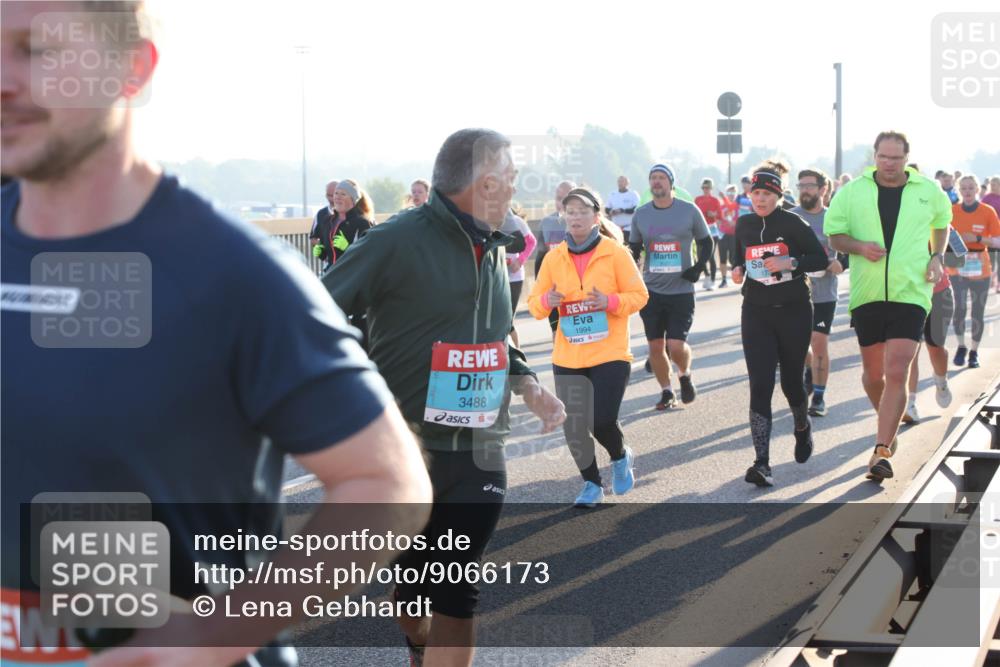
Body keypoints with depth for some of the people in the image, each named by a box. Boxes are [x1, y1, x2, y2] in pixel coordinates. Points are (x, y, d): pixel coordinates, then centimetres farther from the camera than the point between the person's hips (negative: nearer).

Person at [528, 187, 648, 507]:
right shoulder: (554, 258, 3)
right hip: (568, 358, 3)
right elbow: (534, 303, 6)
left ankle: (621, 458, 20)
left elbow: (639, 295, -2)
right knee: (574, 429, 4)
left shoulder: (615, 252, -5)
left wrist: (609, 301, -20)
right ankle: (592, 484, 28)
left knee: (602, 421, -14)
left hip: (610, 355, -3)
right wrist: (547, 301, -17)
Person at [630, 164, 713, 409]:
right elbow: (634, 248, 13)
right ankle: (666, 392, 20)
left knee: (676, 345, -11)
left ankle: (685, 375, 21)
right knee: (655, 346, 4)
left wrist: (698, 268, -7)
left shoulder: (689, 211, -1)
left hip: (681, 290, -3)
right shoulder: (641, 214, 5)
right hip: (651, 290, 3)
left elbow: (706, 243, 9)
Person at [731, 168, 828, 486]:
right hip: (756, 314, 2)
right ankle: (762, 463, -14)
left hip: (793, 313, -2)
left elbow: (821, 258, -5)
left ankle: (802, 428, 45)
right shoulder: (744, 225, 5)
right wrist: (738, 270, -1)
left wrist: (791, 263, -21)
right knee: (760, 386, -11)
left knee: (791, 382, 10)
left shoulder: (792, 223, -6)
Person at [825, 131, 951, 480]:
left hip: (910, 294, -2)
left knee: (896, 373, -14)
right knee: (873, 373, 11)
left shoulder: (929, 191, 5)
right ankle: (887, 422, 41)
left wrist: (936, 257, 7)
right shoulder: (853, 191, 3)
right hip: (866, 294, 2)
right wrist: (859, 247, -13)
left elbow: (941, 222, 24)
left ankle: (882, 449, -13)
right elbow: (834, 234, 7)